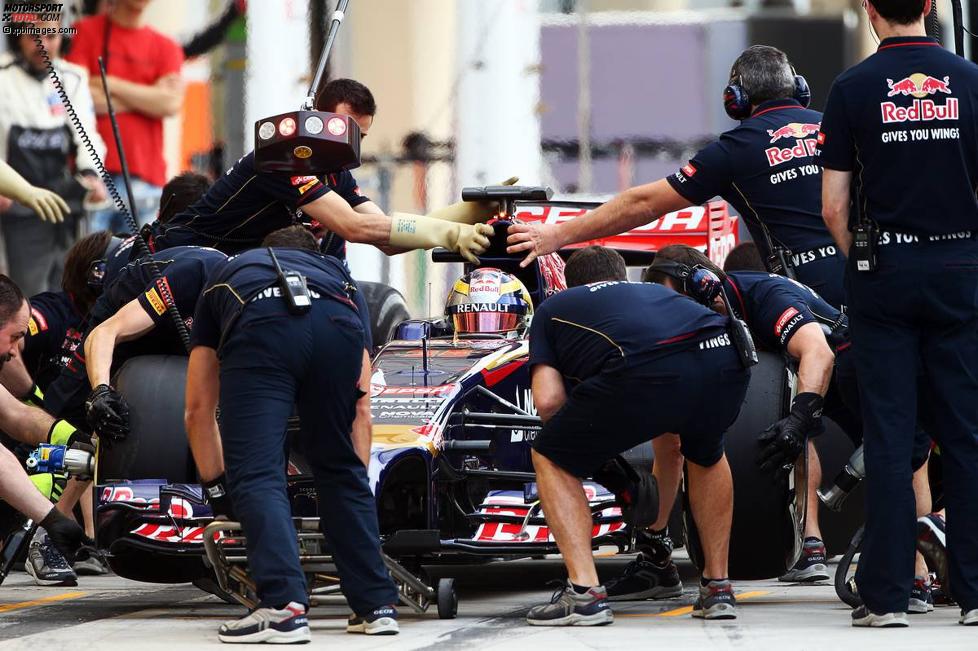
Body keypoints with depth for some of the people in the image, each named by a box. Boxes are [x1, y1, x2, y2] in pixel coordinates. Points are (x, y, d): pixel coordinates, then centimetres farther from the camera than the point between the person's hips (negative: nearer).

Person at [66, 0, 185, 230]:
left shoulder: (166, 47, 15)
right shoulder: (85, 31, 6)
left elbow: (171, 103, -1)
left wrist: (111, 84, -2)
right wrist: (147, 100, -1)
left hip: (144, 176, 3)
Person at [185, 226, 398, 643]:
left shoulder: (224, 278, 44)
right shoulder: (340, 277, 44)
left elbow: (199, 408, 41)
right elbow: (360, 406, 36)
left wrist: (216, 487, 47)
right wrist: (356, 475, 42)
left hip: (260, 327, -2)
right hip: (337, 325, 2)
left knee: (256, 475, 1)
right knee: (341, 469, 20)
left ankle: (283, 607, -15)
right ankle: (376, 604, 21)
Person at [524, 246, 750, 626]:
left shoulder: (553, 308, 31)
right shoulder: (652, 291, 42)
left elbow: (548, 402, 14)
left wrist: (597, 438, 35)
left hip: (644, 373, -4)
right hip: (727, 364, 4)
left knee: (551, 459, 20)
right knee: (706, 453, 39)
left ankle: (584, 592, 5)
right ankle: (718, 589, 36)